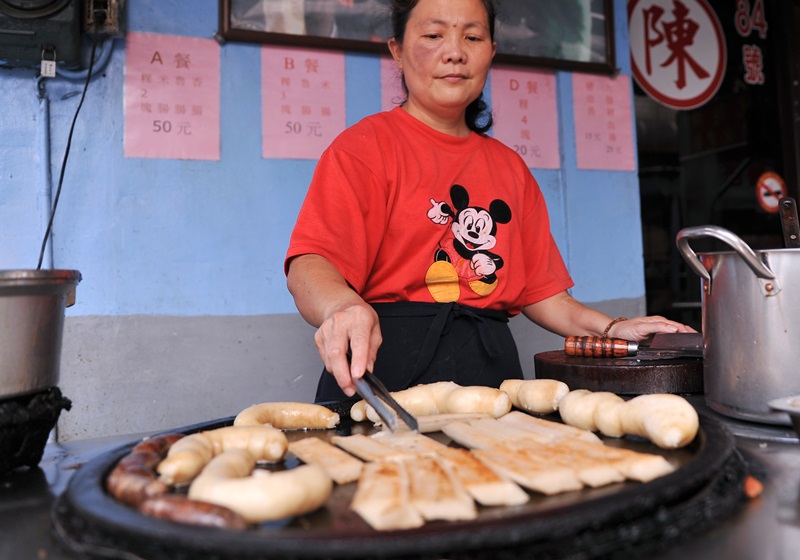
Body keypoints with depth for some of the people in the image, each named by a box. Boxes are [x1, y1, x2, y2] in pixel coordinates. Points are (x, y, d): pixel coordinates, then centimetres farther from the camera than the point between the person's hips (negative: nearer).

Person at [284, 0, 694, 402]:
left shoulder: (511, 168, 16)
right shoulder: (365, 146, -1)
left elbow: (537, 289, 17)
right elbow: (310, 264, -15)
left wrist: (611, 328, 3)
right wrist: (343, 306, -36)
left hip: (491, 370, 5)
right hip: (386, 373, -4)